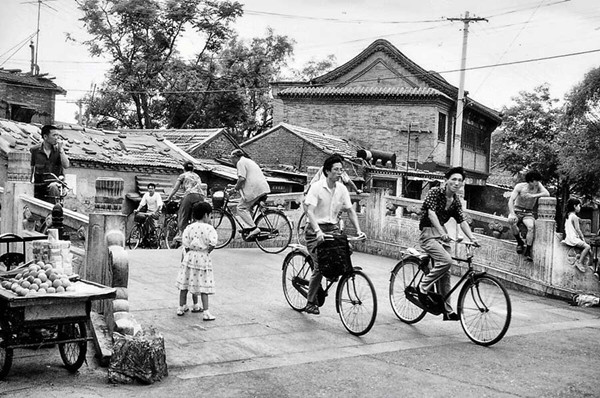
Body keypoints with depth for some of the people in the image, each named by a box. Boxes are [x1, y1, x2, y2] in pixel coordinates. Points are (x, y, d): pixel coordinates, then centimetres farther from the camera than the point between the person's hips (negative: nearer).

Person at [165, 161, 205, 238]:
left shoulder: (183, 175, 17)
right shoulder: (197, 176, 30)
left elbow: (175, 189, 16)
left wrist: (168, 198, 23)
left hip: (190, 195, -4)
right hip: (201, 196, 4)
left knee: (183, 214, 0)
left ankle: (181, 233, -11)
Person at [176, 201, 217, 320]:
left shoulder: (189, 227, 1)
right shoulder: (209, 228, -8)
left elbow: (185, 244, -4)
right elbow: (212, 244, -16)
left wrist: (189, 252, 8)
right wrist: (206, 251, -1)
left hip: (190, 256, 3)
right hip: (203, 259, -3)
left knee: (185, 284, 14)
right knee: (202, 286, -2)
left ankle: (182, 307, 25)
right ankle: (206, 312, -4)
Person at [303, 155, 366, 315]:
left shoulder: (342, 189, 3)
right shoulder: (317, 187, -13)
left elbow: (350, 210, 6)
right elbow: (310, 211, -22)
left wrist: (358, 230, -7)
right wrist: (318, 231, -36)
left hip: (333, 228, 6)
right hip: (317, 230, -5)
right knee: (319, 266, -12)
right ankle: (310, 303, 1)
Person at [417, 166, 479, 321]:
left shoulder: (456, 201, 9)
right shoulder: (435, 192, -10)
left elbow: (462, 221, 3)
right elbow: (431, 213, -22)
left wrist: (472, 238, -14)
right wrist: (442, 232, -35)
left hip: (442, 235, 7)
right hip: (428, 233, -7)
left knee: (445, 273, 6)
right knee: (446, 260, -28)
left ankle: (447, 311, 12)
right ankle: (423, 287, -11)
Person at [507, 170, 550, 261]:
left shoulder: (538, 185, -4)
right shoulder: (520, 186, -11)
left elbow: (547, 194, -18)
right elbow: (511, 200, -17)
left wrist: (533, 196, -25)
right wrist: (512, 214, -32)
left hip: (528, 213, 1)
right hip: (516, 211, -1)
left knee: (531, 226, -32)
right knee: (512, 221, -36)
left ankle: (527, 251, -23)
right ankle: (520, 242, -11)